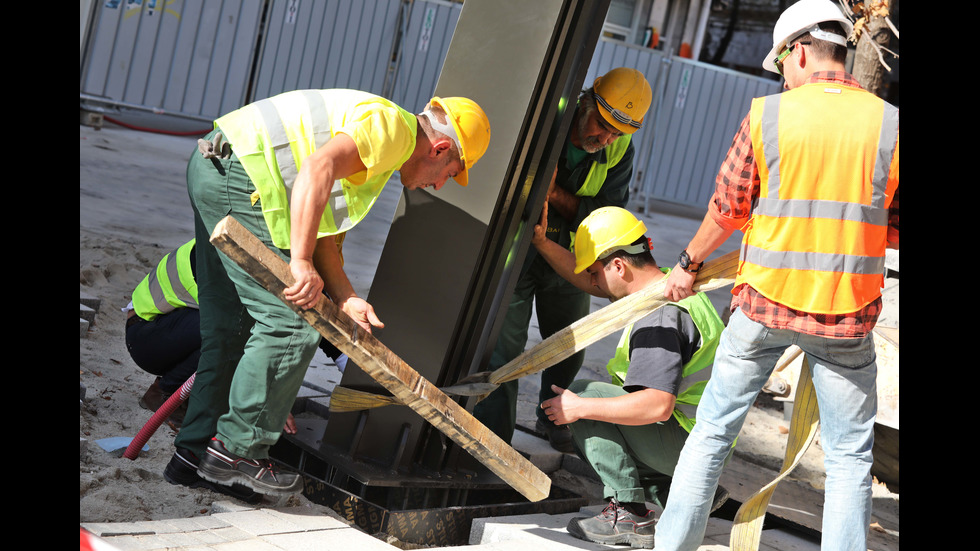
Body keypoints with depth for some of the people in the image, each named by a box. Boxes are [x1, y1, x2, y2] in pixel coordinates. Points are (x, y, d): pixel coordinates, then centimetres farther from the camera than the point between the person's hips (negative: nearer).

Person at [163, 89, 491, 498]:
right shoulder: (391, 125, -8)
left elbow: (323, 237, 16)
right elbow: (318, 166, -26)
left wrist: (345, 299, 3)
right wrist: (301, 263, -28)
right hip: (239, 177, -11)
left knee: (230, 328, 15)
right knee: (290, 325, -7)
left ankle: (195, 454, 21)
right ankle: (237, 450, 3)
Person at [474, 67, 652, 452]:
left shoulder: (619, 150, -12)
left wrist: (555, 192, -29)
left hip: (567, 257, 4)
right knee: (504, 345, -9)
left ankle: (554, 420, 41)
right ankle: (492, 435, 3)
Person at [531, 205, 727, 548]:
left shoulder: (661, 316, -26)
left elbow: (658, 405, -34)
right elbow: (589, 282, 18)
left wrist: (579, 407, -27)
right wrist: (540, 242, 9)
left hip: (691, 441, -10)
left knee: (583, 395, -16)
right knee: (587, 426, 22)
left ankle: (630, 515, -16)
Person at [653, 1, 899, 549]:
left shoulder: (767, 115, -6)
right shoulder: (889, 124, -4)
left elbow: (728, 211, -1)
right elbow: (896, 231, 2)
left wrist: (688, 265, 14)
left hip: (764, 302, 0)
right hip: (847, 314, 0)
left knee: (713, 431, 14)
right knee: (850, 457, 10)